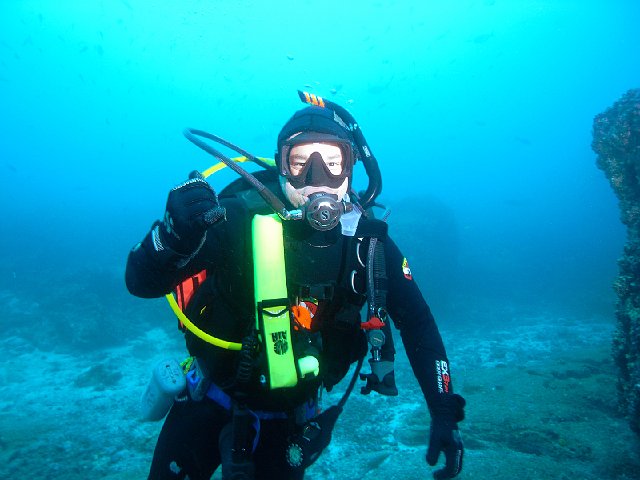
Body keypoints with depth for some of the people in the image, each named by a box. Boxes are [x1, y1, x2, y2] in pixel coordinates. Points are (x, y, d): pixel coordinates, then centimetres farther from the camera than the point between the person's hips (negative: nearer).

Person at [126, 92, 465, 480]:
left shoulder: (367, 241, -16)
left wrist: (445, 413, -15)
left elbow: (417, 323, -8)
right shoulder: (241, 218, -25)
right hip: (211, 401, -1)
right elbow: (141, 283, -26)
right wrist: (178, 231, -47)